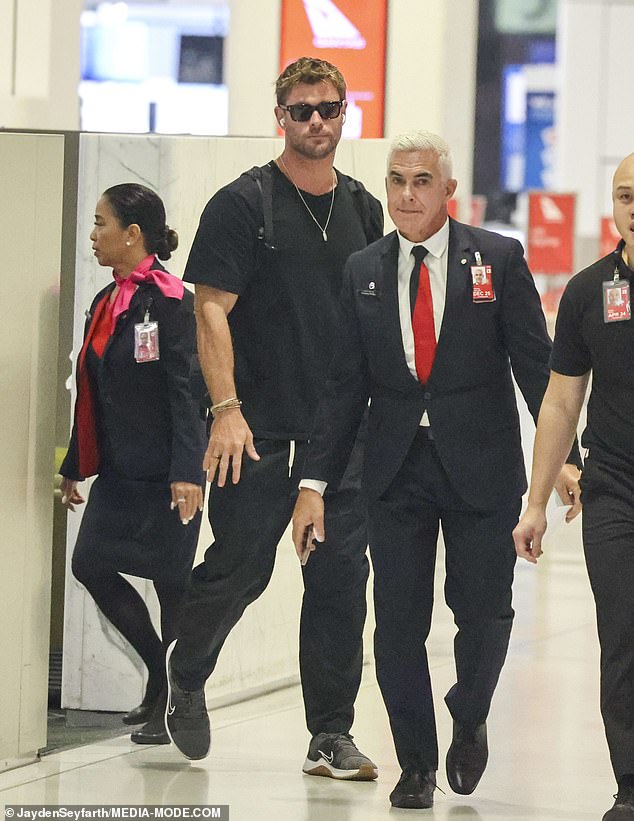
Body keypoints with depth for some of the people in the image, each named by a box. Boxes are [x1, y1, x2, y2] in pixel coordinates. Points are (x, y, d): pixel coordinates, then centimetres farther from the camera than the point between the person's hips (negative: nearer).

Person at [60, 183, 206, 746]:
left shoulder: (169, 301, -11)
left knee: (171, 581, -1)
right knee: (91, 563, 0)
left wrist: (187, 472, -24)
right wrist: (75, 466, 22)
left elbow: (186, 391, -17)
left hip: (163, 472, -8)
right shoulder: (107, 302, 13)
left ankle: (171, 704, 10)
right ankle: (162, 671, 17)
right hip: (118, 468, 8)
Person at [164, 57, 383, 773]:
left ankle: (331, 735, 7)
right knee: (240, 568, -2)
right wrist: (226, 408, -16)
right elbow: (212, 309, -8)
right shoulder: (243, 204, -4)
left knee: (341, 576, 1)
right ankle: (185, 674, 26)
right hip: (260, 430, -4)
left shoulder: (362, 210, 12)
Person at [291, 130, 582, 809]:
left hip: (480, 466, -2)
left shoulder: (498, 260, -1)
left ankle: (468, 721, 27)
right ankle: (416, 765, 14)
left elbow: (536, 364, -2)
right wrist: (314, 482, 1)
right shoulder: (363, 271, 6)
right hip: (396, 467, 2)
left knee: (483, 609, -3)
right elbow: (344, 386, 6)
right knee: (398, 623, 0)